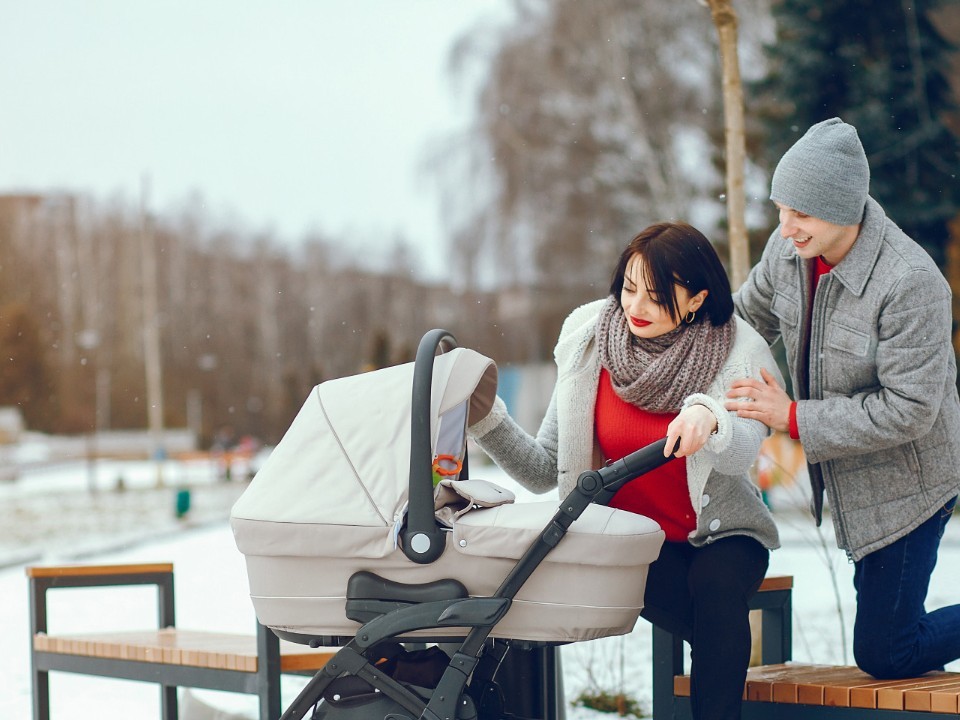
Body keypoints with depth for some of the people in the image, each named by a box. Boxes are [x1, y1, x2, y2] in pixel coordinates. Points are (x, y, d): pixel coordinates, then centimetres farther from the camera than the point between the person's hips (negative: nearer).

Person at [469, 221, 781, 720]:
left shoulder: (739, 353, -12)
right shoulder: (588, 345, -6)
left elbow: (740, 454, -32)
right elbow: (545, 470, -7)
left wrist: (709, 416, -54)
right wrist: (484, 418, -22)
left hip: (720, 534, 0)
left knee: (716, 586, -33)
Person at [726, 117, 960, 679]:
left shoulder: (911, 283, -31)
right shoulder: (790, 248, -8)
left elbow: (908, 410, -28)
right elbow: (748, 317, 11)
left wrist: (793, 418, -27)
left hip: (907, 481, -7)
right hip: (848, 479, 7)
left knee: (883, 654, 1)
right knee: (881, 620, 20)